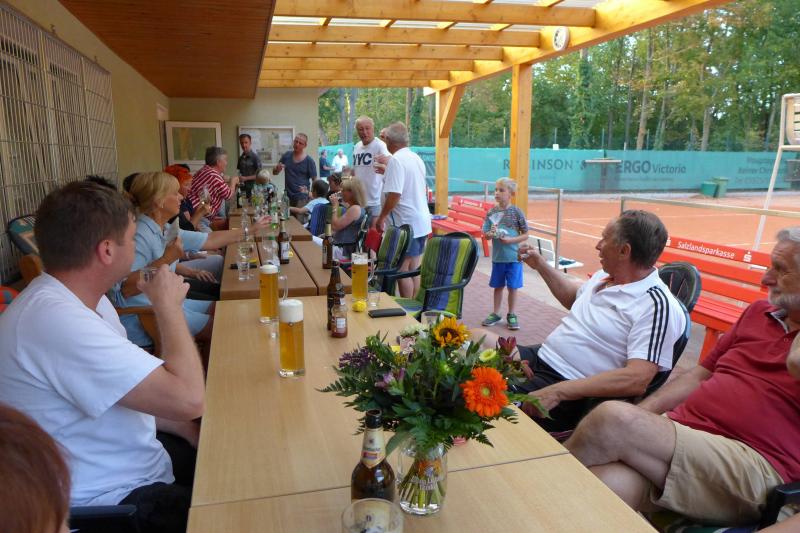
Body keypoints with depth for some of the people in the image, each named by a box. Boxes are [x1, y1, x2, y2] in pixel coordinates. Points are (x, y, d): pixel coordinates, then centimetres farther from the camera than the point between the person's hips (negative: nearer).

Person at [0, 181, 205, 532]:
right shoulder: (57, 320, -29)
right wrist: (168, 305, -19)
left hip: (133, 471, 9)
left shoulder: (78, 299, 4)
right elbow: (187, 398, -33)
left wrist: (192, 431, -1)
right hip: (113, 502, -9)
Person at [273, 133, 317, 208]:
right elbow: (274, 172, 16)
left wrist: (307, 190, -18)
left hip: (302, 198, -4)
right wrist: (278, 168, -7)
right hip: (287, 196, 4)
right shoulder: (286, 156, 9)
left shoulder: (309, 161, -3)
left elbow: (315, 180, -2)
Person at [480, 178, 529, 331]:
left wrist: (511, 240, -19)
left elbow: (525, 235, -4)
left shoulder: (517, 212, -9)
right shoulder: (492, 212, -1)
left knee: (512, 287, 8)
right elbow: (486, 234, 3)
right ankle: (496, 314, 28)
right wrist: (491, 234, -19)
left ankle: (511, 315, 24)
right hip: (498, 256, 3)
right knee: (498, 286, 14)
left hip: (513, 257, -2)